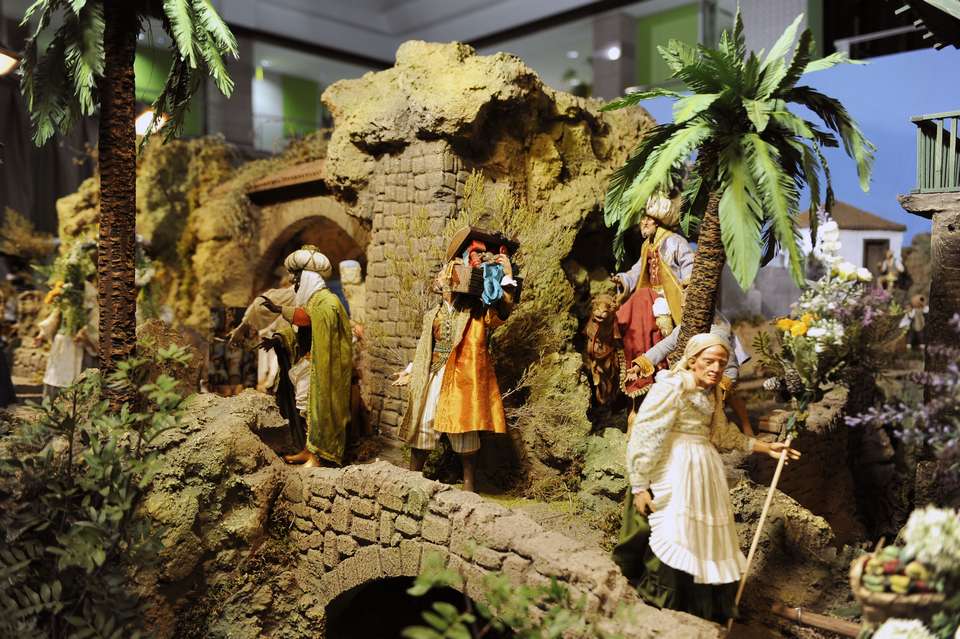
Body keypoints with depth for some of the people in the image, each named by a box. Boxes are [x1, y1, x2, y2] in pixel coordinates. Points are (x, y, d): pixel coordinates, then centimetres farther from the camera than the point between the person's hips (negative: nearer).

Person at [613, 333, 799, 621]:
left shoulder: (711, 393, 11)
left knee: (707, 542, 13)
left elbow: (722, 432, 26)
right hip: (674, 472, -9)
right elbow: (644, 436, -17)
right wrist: (639, 486, -17)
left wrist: (766, 447, 25)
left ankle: (703, 615, 27)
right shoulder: (671, 386, -15)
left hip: (705, 473, 9)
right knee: (672, 545, -8)